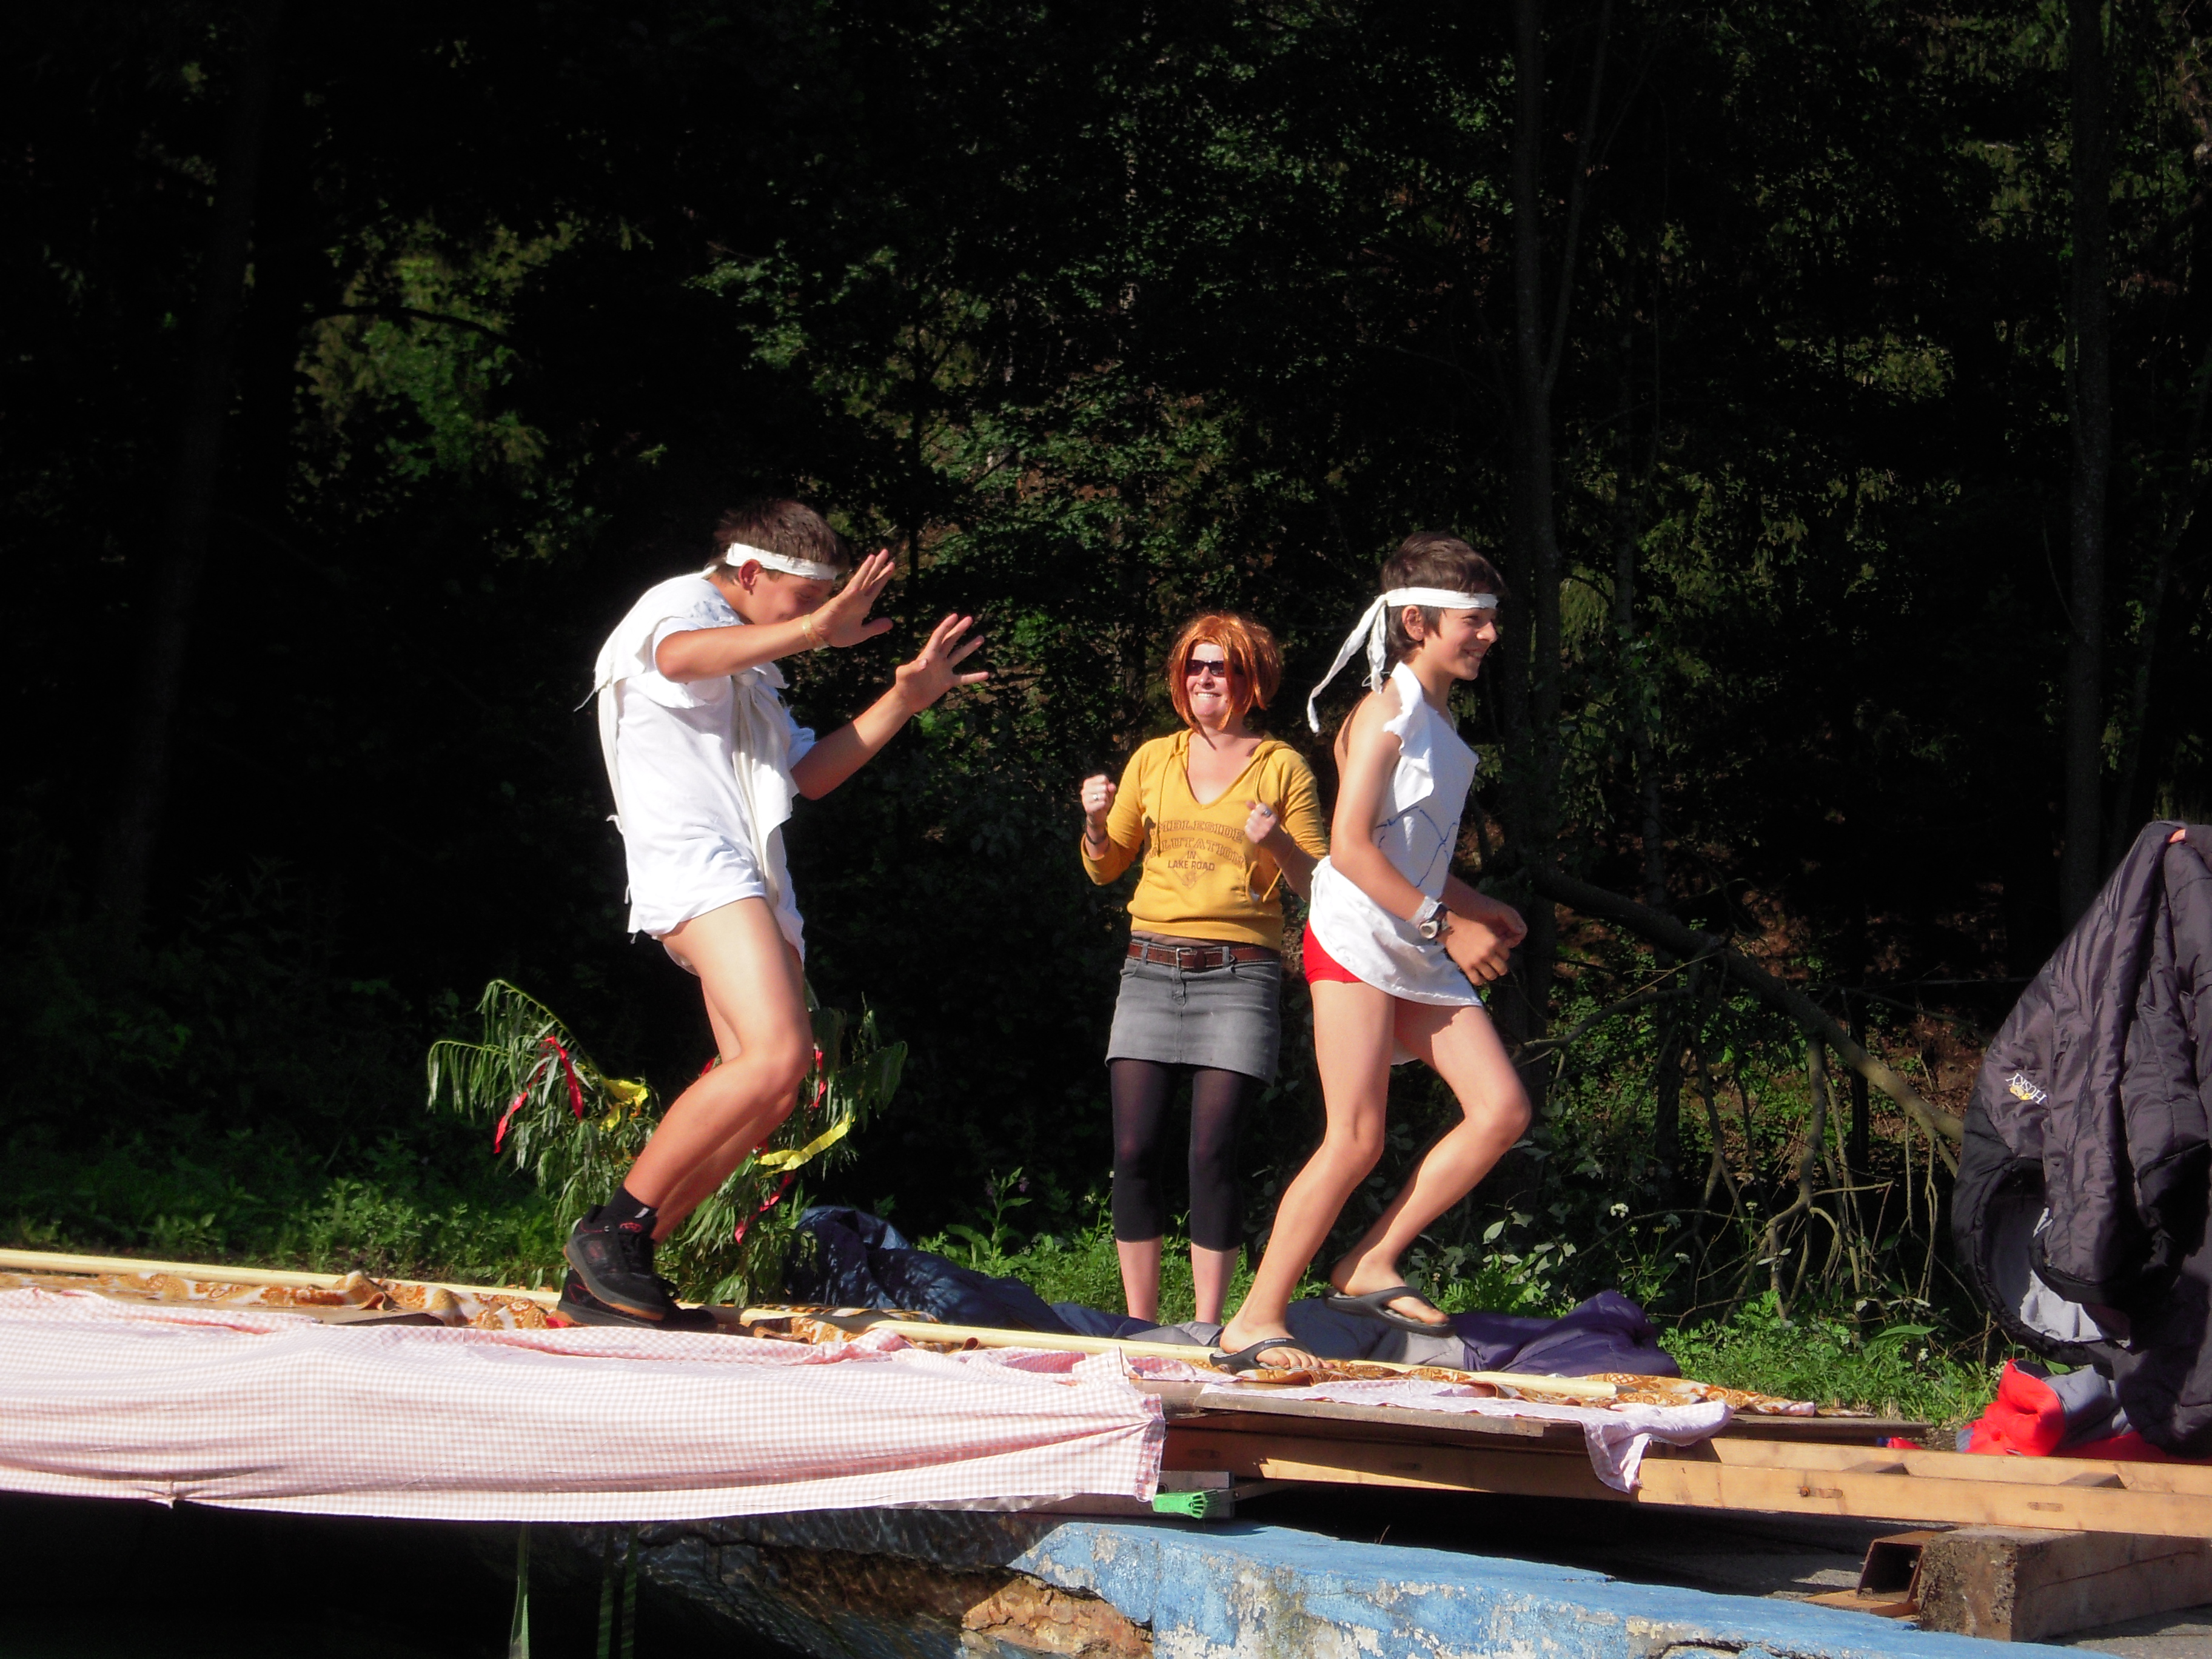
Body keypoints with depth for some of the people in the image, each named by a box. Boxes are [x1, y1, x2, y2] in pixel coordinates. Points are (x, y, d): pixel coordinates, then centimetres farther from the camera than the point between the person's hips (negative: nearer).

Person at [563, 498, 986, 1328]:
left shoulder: (749, 668, 33)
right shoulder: (681, 605, 3)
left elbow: (809, 774, 35)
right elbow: (680, 656, -23)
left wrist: (904, 700, 26)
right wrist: (814, 629, -33)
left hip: (751, 881, 10)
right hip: (694, 861, -10)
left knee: (769, 1090, 2)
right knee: (777, 1055, -25)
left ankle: (607, 1275, 4)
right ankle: (615, 1227, -17)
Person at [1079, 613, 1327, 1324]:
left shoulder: (1282, 768, 6)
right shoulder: (1154, 760, 14)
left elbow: (1316, 885, 4)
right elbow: (1107, 867, 18)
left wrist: (1278, 843, -15)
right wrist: (1097, 821, -2)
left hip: (1239, 974, -3)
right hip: (1151, 971, 3)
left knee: (1211, 1152, -10)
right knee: (1133, 1150, -6)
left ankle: (1208, 1331, -3)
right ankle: (1139, 1329, 3)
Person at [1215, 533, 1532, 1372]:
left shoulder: (1440, 720, 17)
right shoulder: (1385, 715, -9)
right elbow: (1351, 848, -18)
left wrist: (1477, 909, 12)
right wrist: (1446, 925, -16)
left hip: (1418, 952, 9)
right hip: (1356, 940, -9)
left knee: (1502, 1110, -1)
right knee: (1356, 1139, -13)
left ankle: (1369, 1267, 3)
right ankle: (1257, 1320, -8)